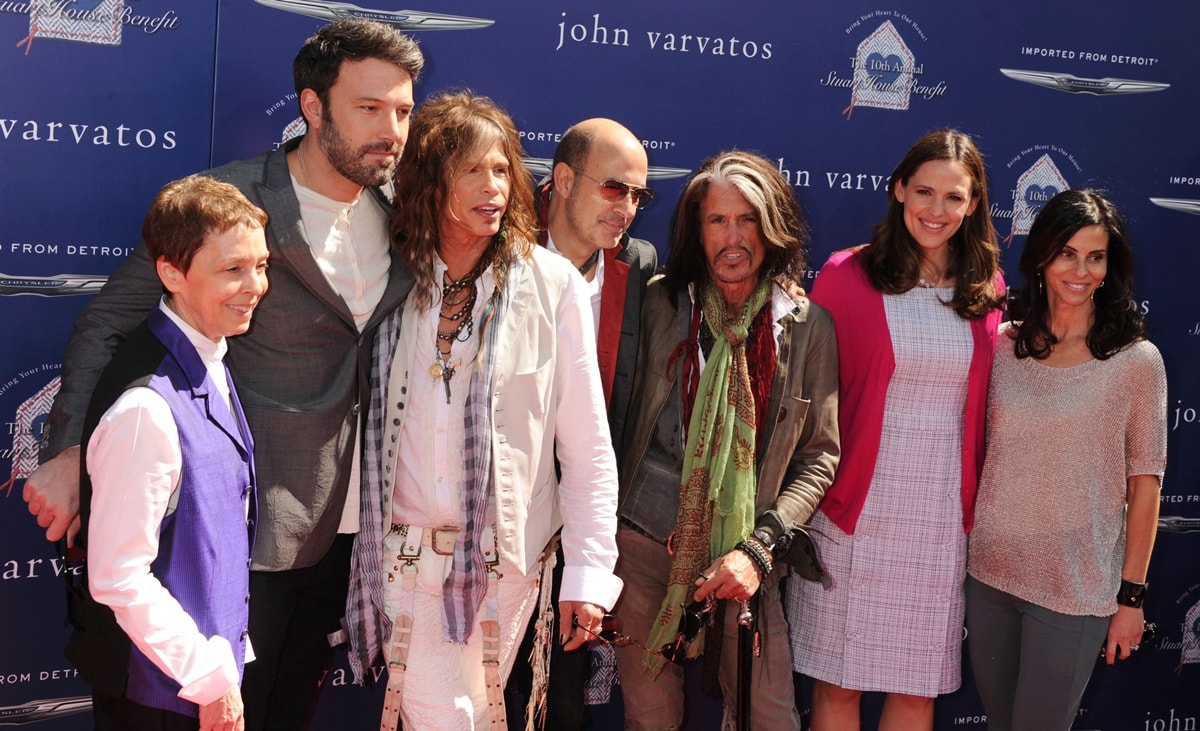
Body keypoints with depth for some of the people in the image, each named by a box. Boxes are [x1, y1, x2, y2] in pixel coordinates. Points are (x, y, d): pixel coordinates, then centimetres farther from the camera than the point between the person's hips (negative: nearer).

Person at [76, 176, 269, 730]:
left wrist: (223, 657, 13)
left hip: (211, 659, 8)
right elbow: (118, 579, -24)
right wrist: (211, 677, -16)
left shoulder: (209, 366, 1)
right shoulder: (147, 408, -26)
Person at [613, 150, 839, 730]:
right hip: (646, 546, 0)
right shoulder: (660, 303, 0)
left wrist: (758, 550, -8)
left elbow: (819, 458, 0)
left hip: (742, 557, 0)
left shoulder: (807, 328, 0)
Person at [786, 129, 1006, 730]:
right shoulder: (847, 275, -5)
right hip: (854, 514, -3)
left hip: (943, 520, 3)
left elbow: (988, 406, 12)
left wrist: (982, 505, 9)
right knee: (837, 683, 6)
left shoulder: (987, 291, 6)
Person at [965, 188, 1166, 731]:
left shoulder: (1136, 361, -8)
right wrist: (963, 552, 7)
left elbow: (1144, 485, -5)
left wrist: (1131, 595, -3)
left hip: (1075, 589, -3)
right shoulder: (1004, 344, 1)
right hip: (990, 572, 4)